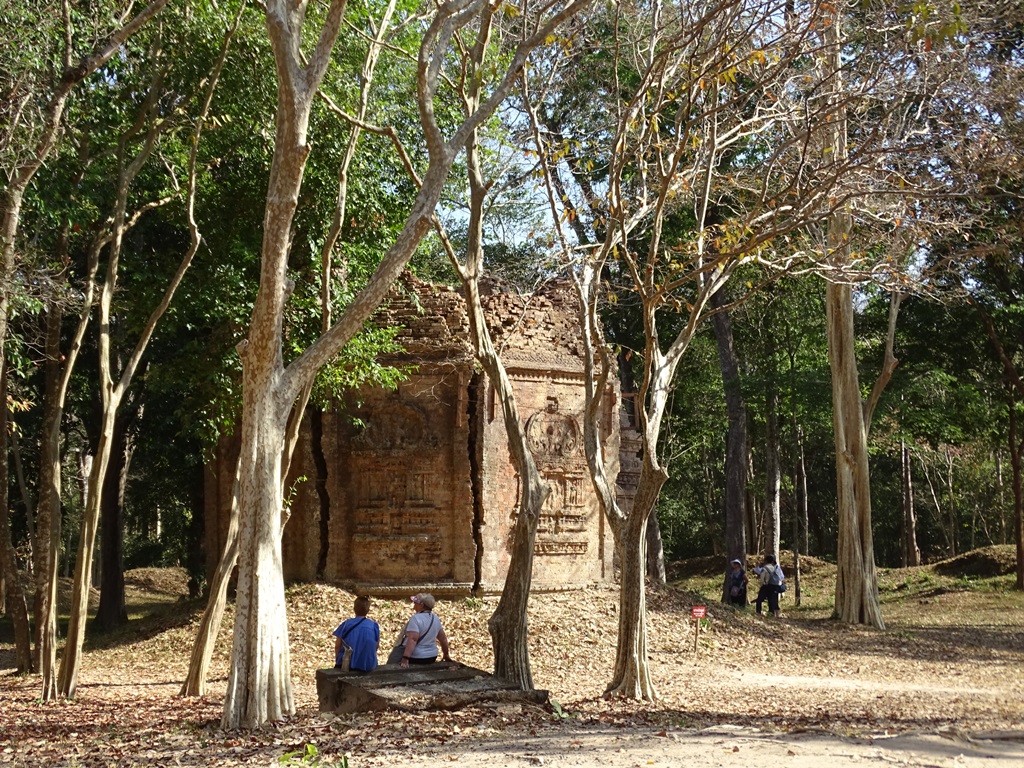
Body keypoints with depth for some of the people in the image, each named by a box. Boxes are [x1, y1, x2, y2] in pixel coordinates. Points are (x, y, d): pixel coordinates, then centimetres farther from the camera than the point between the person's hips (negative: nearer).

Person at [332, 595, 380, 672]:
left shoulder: (345, 624, -2)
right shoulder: (374, 625, -1)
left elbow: (337, 646, 0)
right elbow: (376, 647, 7)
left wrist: (338, 662, 15)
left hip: (347, 665, 0)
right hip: (368, 666, 0)